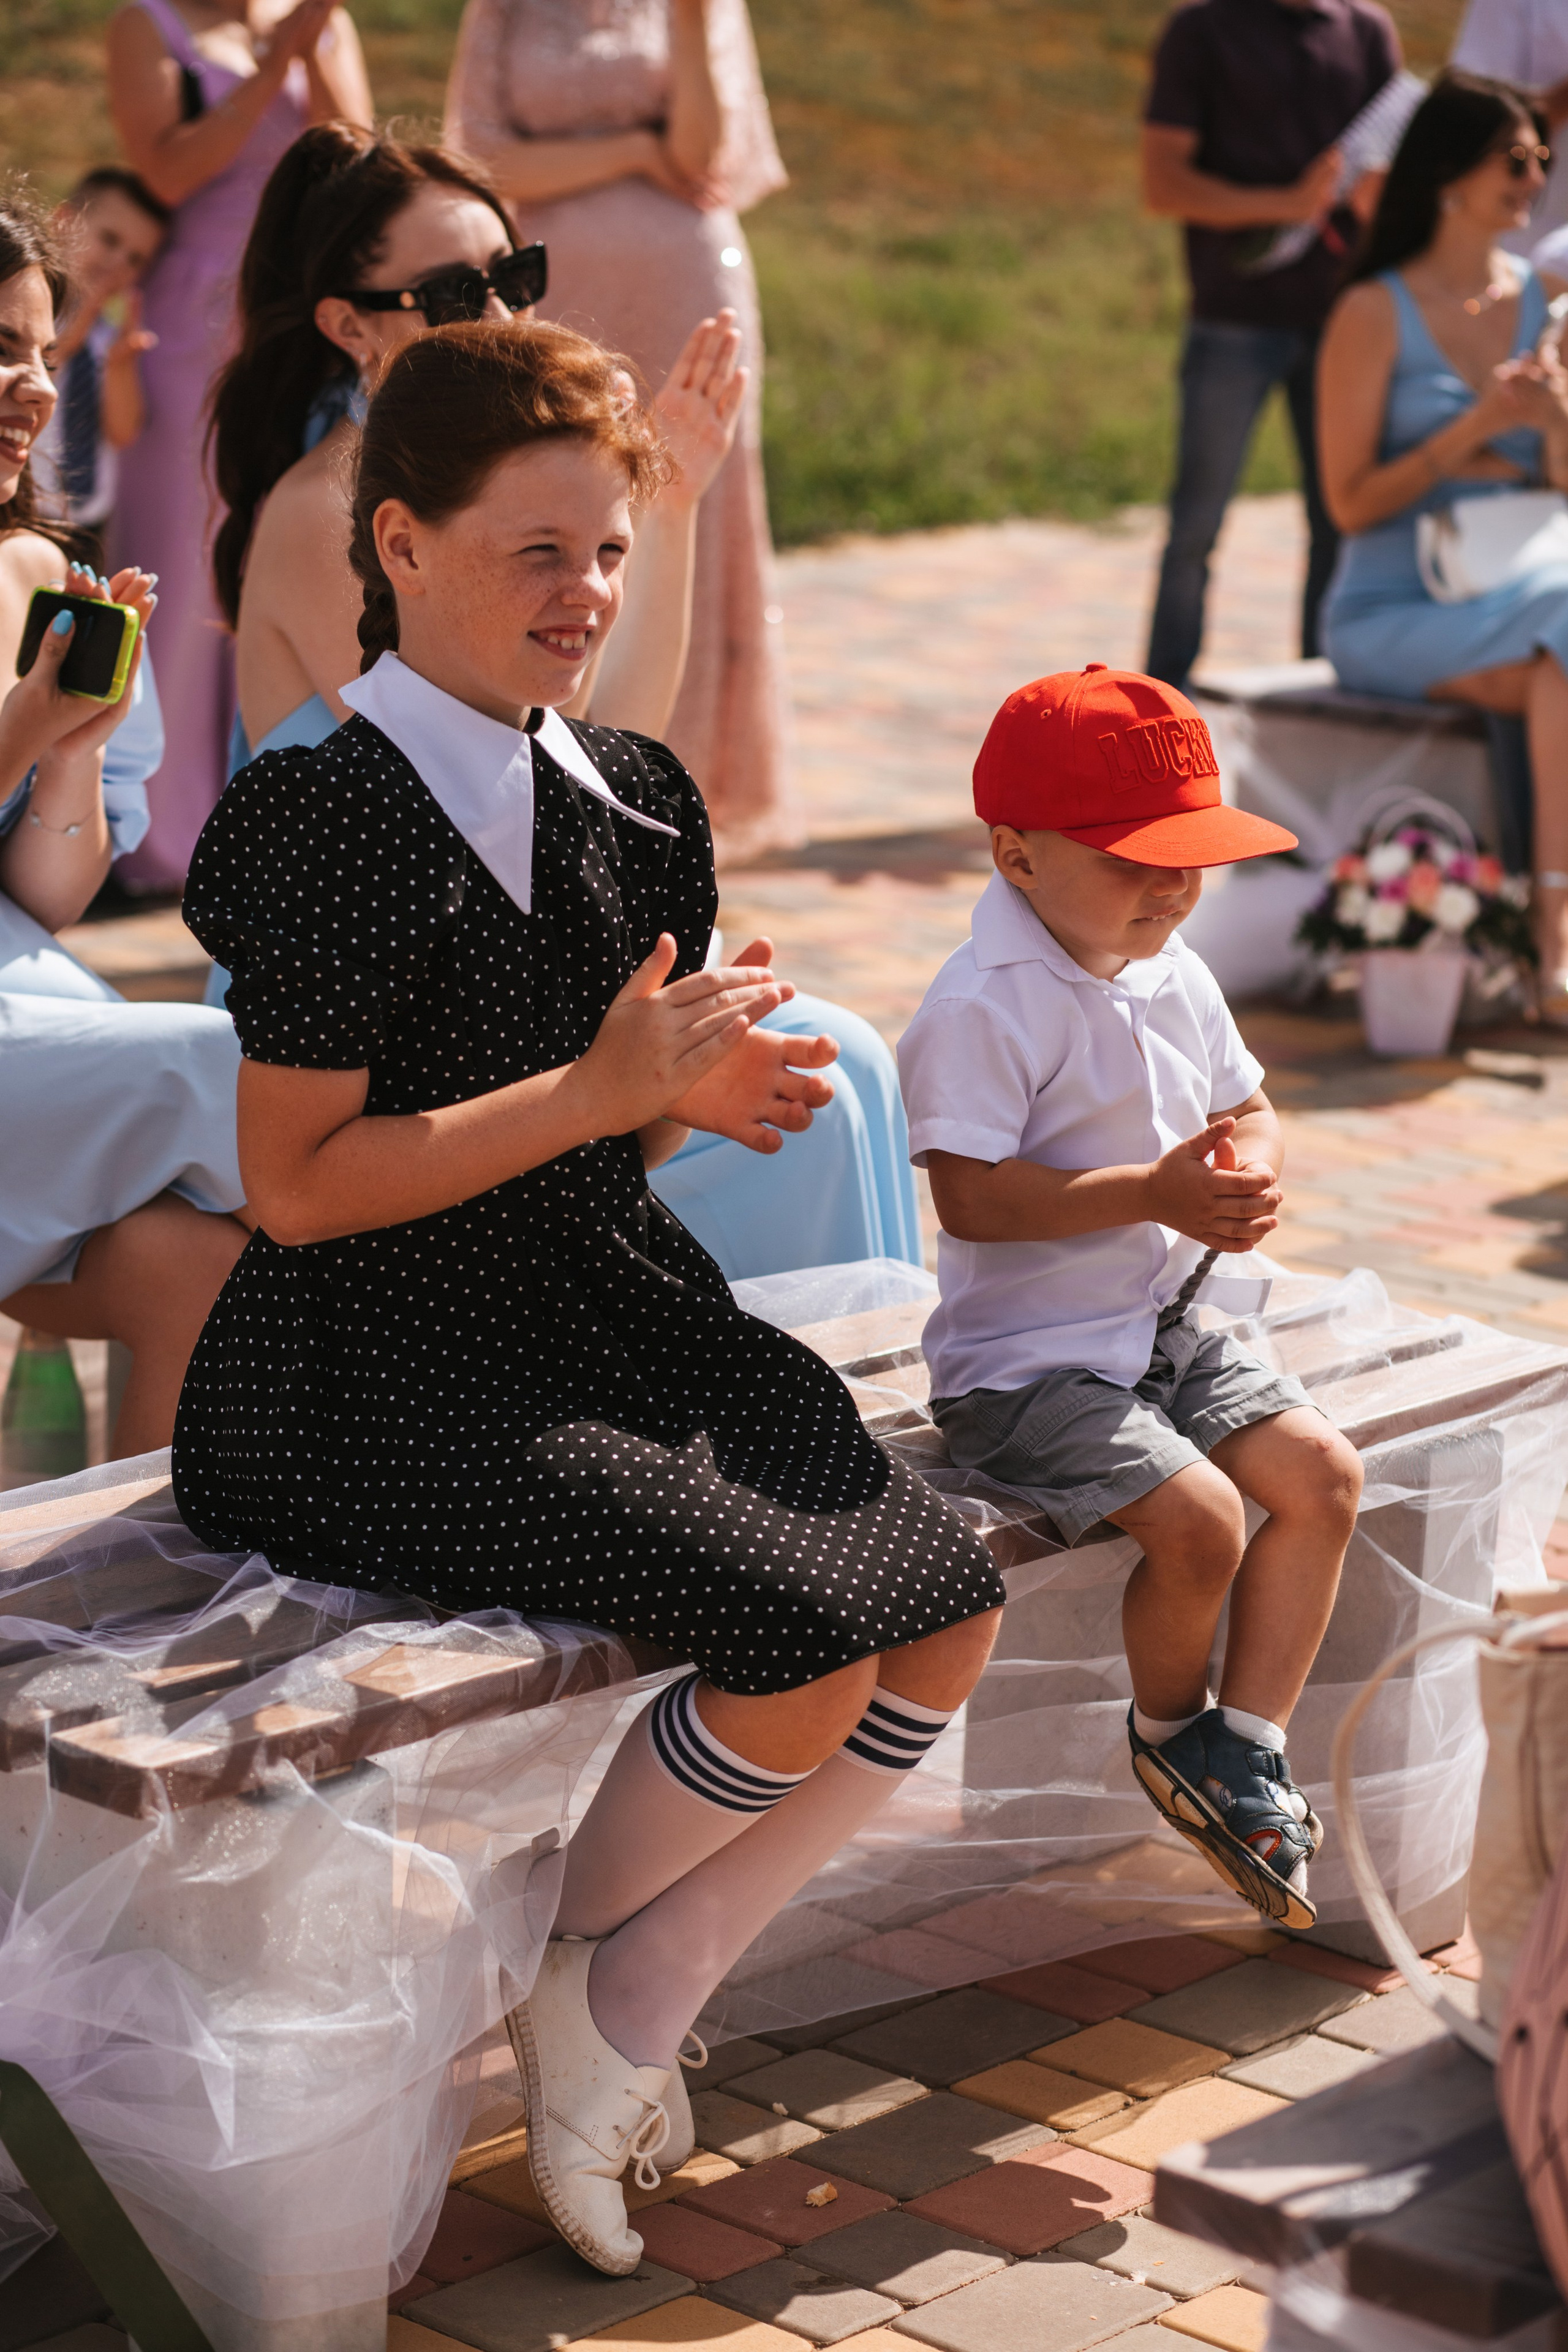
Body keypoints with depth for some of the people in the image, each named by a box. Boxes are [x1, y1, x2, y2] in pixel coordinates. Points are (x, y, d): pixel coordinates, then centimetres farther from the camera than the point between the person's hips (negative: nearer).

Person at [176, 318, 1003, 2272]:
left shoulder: (633, 802, 11)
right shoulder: (338, 824, -15)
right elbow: (295, 1185, -18)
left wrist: (704, 1092, -4)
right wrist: (604, 1092, -20)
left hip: (611, 1308, 9)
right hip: (390, 1373, -9)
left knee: (948, 1617, -6)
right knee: (807, 1657, -21)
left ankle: (634, 2007, 6)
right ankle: (567, 1966, 8)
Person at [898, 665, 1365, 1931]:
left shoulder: (1175, 979, 7)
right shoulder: (984, 1007, -20)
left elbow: (1246, 1106, 18)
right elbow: (972, 1198, -26)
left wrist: (1252, 1174, -8)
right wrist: (1157, 1194, -29)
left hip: (1167, 1329, 9)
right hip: (1027, 1361, -8)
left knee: (1323, 1472, -4)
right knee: (1200, 1520, -22)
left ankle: (1247, 1745, 5)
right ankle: (1169, 1727, 9)